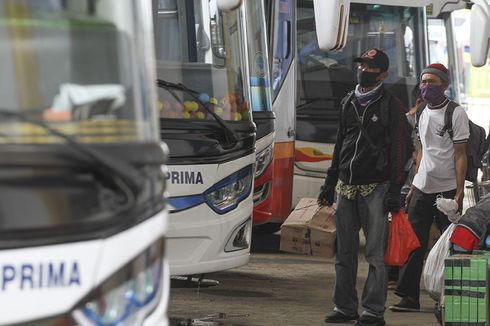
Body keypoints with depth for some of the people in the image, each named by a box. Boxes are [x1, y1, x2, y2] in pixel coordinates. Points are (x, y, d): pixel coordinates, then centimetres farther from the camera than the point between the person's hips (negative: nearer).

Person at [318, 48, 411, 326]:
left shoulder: (391, 106, -3)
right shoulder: (348, 103, 16)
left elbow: (400, 151, -7)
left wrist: (394, 191, -14)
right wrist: (330, 184, 18)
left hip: (375, 188, -6)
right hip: (346, 187, 6)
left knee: (375, 254, -5)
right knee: (345, 253, 9)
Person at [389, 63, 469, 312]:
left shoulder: (456, 113, -7)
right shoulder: (424, 113, 13)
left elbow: (460, 155, -10)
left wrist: (459, 192, -15)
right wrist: (414, 186, 15)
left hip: (446, 189, -6)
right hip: (422, 188, 6)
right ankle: (409, 296, 3)